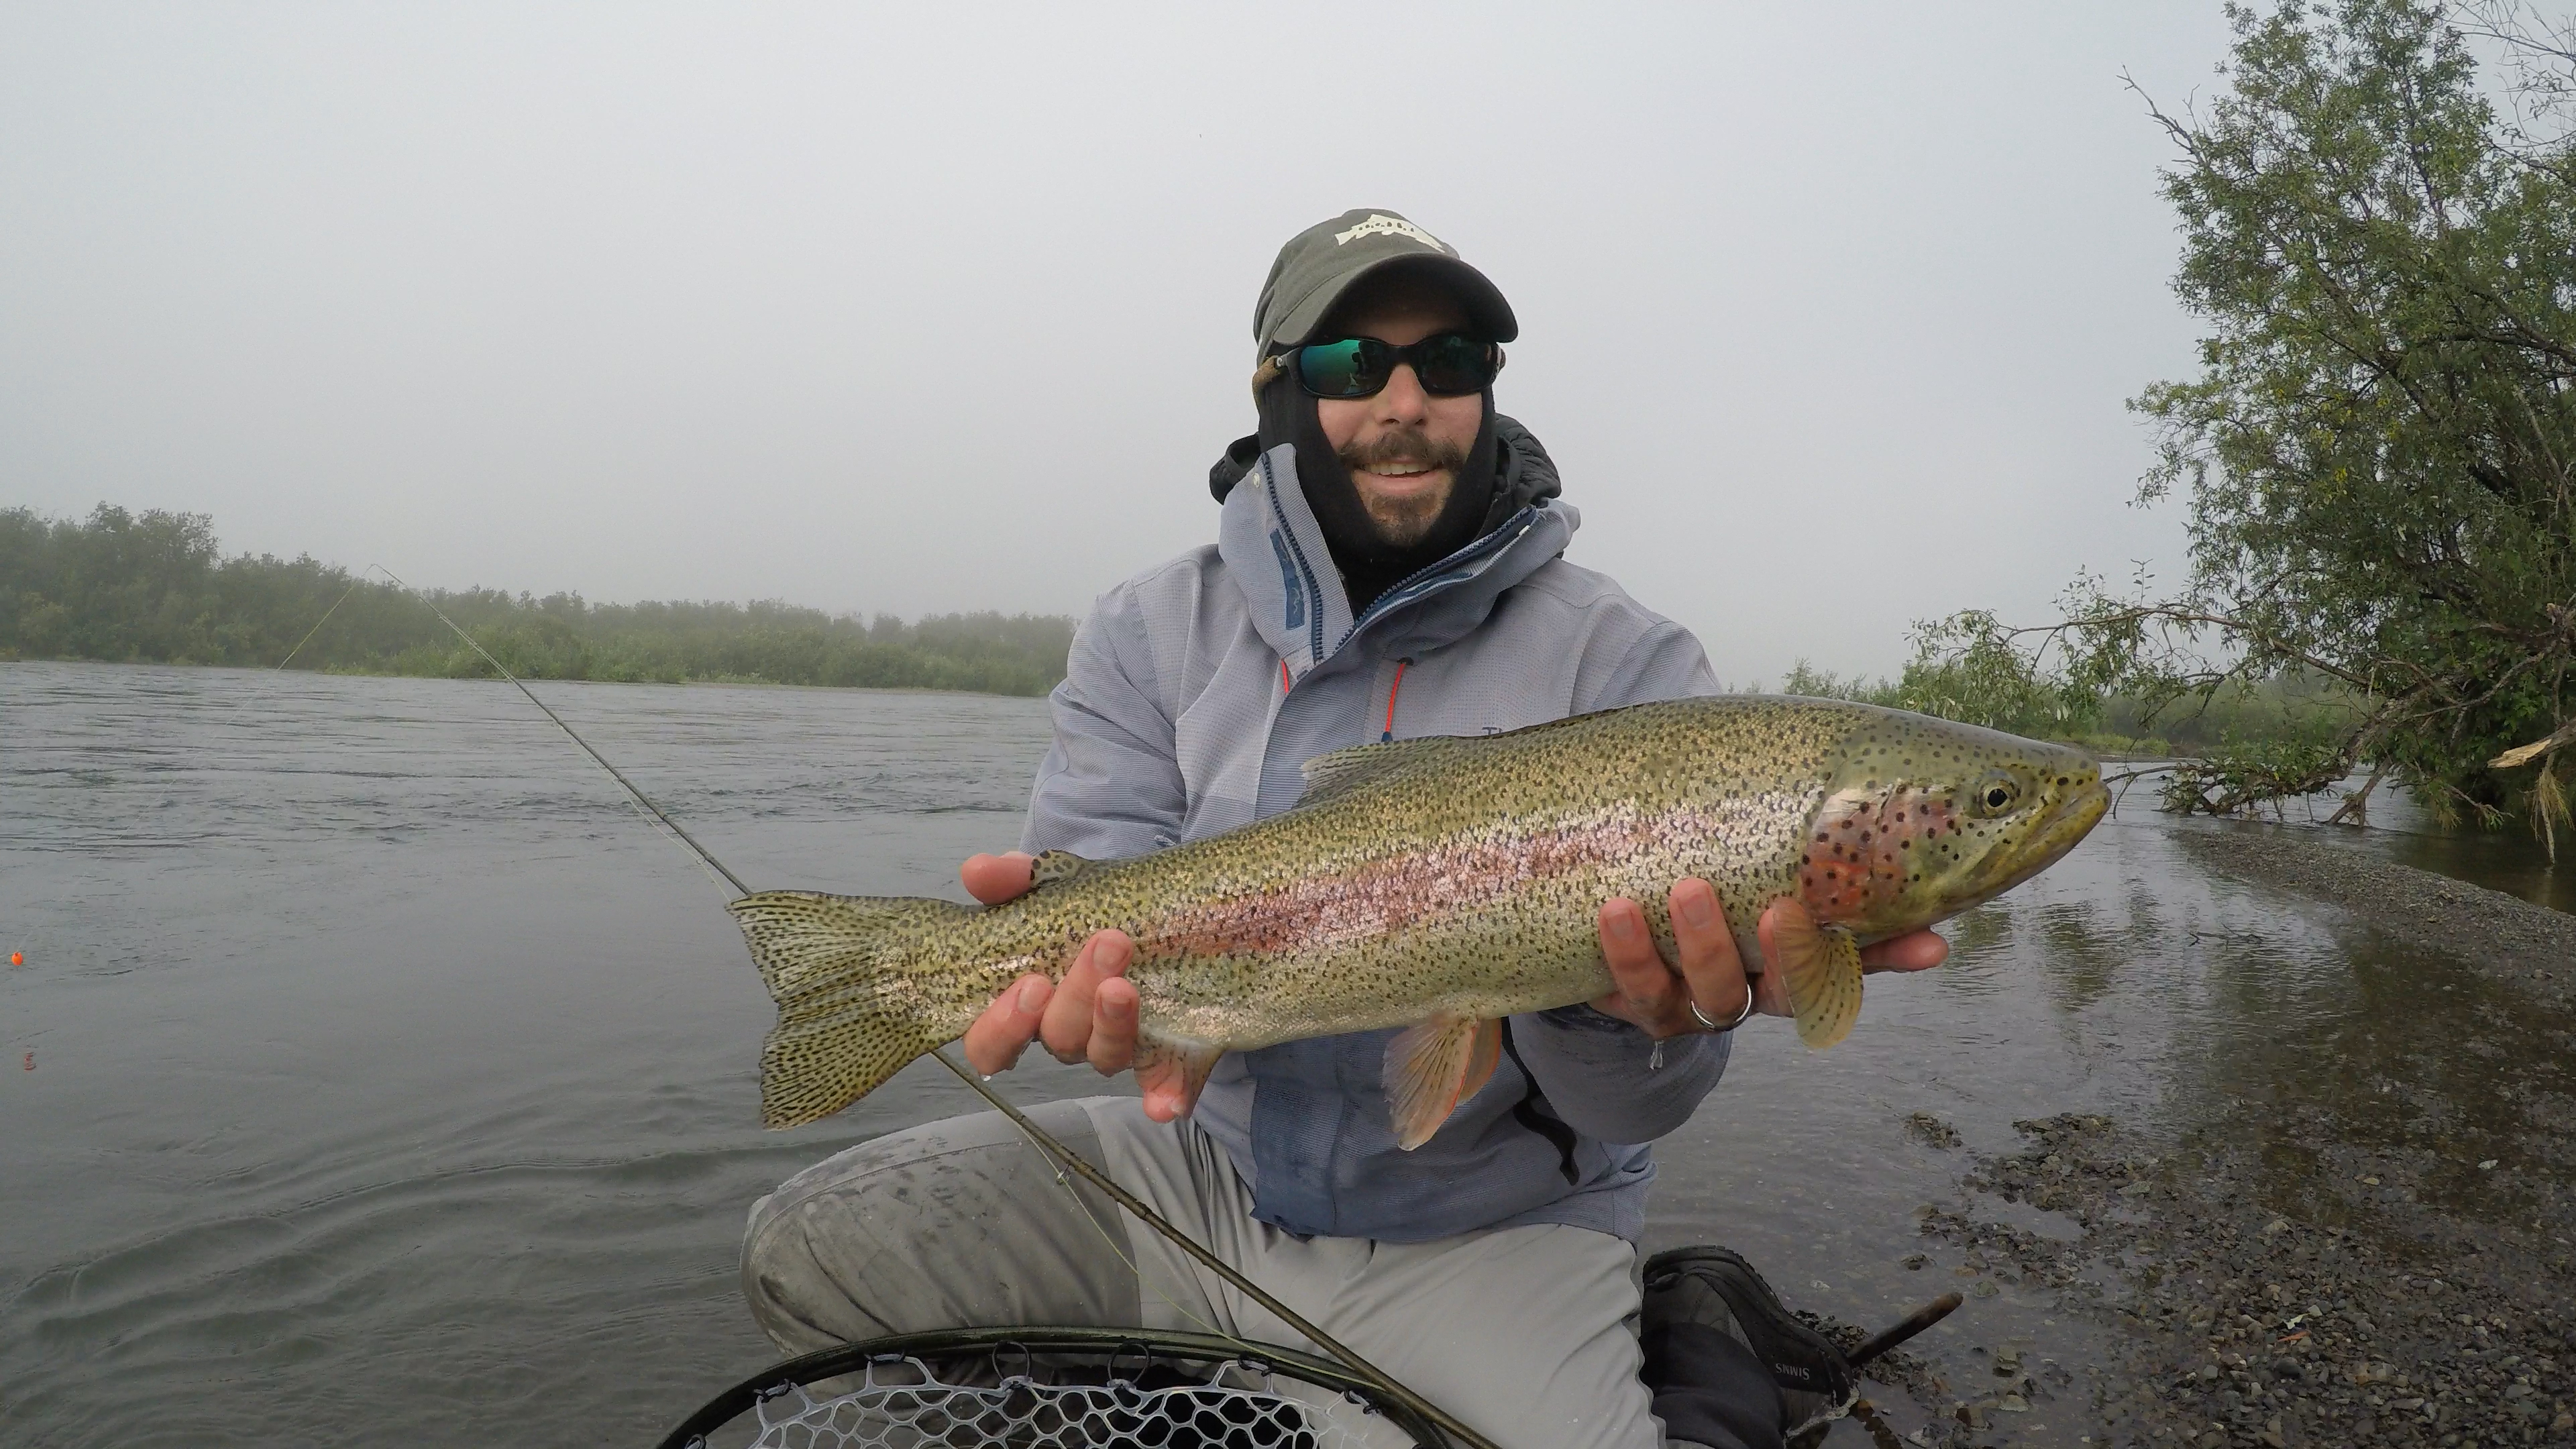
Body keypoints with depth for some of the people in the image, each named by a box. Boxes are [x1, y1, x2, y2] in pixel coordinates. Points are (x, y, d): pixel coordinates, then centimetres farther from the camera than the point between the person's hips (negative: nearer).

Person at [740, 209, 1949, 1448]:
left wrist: (1640, 1014, -39)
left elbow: (1624, 1108, -15)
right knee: (806, 1251, -6)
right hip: (1207, 1162, 3)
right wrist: (1116, 984, -35)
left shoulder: (1622, 664, -12)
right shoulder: (1152, 634, -2)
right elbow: (1097, 905, -11)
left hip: (1483, 1228, -2)